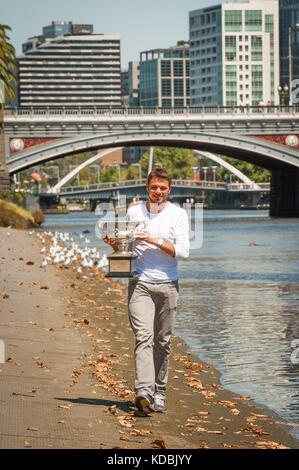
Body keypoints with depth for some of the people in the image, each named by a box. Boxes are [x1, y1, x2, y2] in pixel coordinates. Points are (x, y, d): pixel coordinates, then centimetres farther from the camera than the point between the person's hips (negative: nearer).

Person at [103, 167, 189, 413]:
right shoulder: (134, 212, 7)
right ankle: (143, 391, -28)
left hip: (168, 285, 1)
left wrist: (156, 241, -16)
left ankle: (159, 393, 17)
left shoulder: (179, 214, 2)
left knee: (163, 342, 7)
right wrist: (115, 244, -8)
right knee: (143, 337, -15)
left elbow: (183, 252, -6)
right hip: (140, 284, 0)